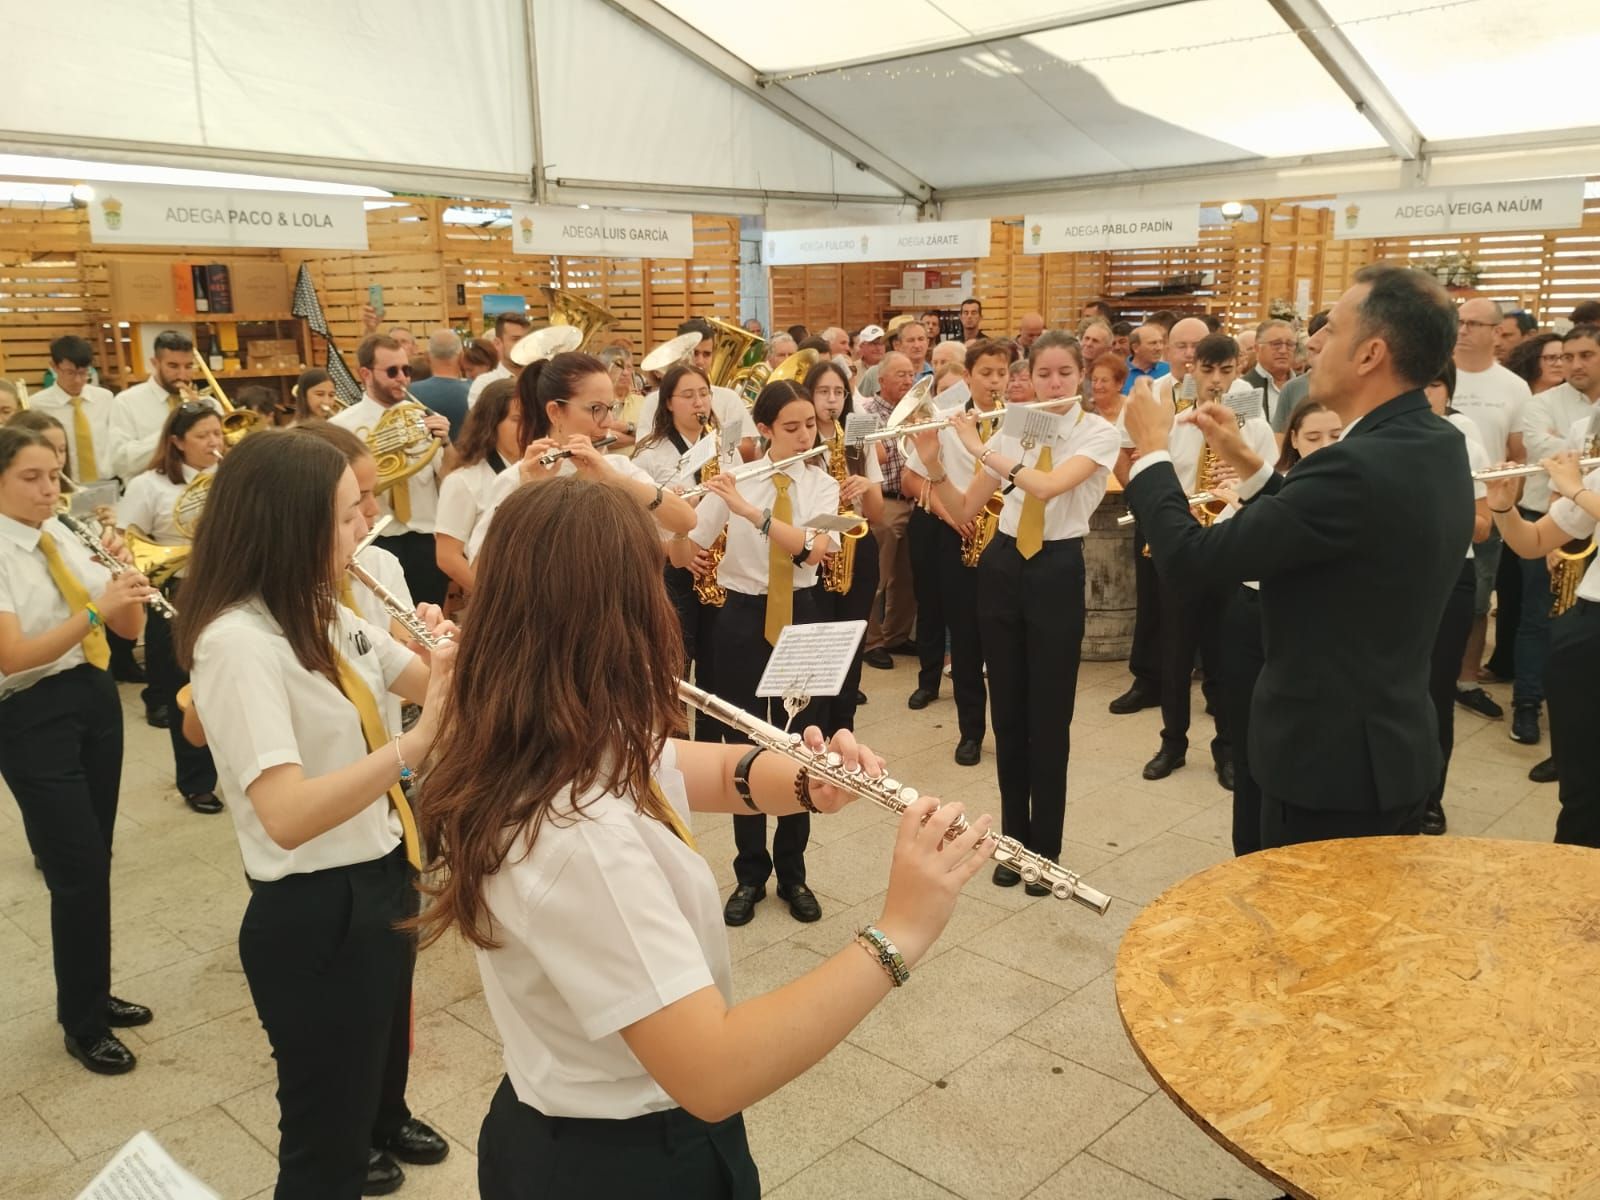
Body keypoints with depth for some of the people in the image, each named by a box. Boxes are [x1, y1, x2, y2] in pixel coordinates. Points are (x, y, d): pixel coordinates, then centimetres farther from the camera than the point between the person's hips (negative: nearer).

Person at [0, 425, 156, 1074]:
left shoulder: (64, 536, 6)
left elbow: (129, 630, 4)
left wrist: (130, 588, -16)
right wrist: (96, 610, -31)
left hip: (96, 701, 6)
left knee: (92, 862, 15)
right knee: (79, 870, -3)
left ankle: (91, 995, 32)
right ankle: (83, 1026, 15)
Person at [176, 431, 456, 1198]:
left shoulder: (324, 615, 3)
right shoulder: (237, 640, -25)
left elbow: (425, 683, 8)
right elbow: (286, 814, -35)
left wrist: (452, 654, -13)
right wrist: (418, 740, -40)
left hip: (381, 881, 9)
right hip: (314, 915, -9)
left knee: (369, 1091, 28)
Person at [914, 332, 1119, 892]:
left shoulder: (1098, 432, -6)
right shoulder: (1011, 430, 5)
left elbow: (1047, 486, -26)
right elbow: (963, 513, 2)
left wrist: (978, 447, -21)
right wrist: (934, 464, -13)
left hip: (1057, 574, -4)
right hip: (1002, 568, 4)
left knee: (1049, 717, 2)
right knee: (1007, 712, 11)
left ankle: (1045, 846, 17)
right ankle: (1014, 837, 25)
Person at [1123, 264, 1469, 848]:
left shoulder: (1360, 465, -28)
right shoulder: (1437, 447, 2)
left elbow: (1189, 557, -26)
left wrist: (1152, 448, -11)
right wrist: (1248, 464, 7)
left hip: (1332, 761, -9)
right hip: (1391, 746, 9)